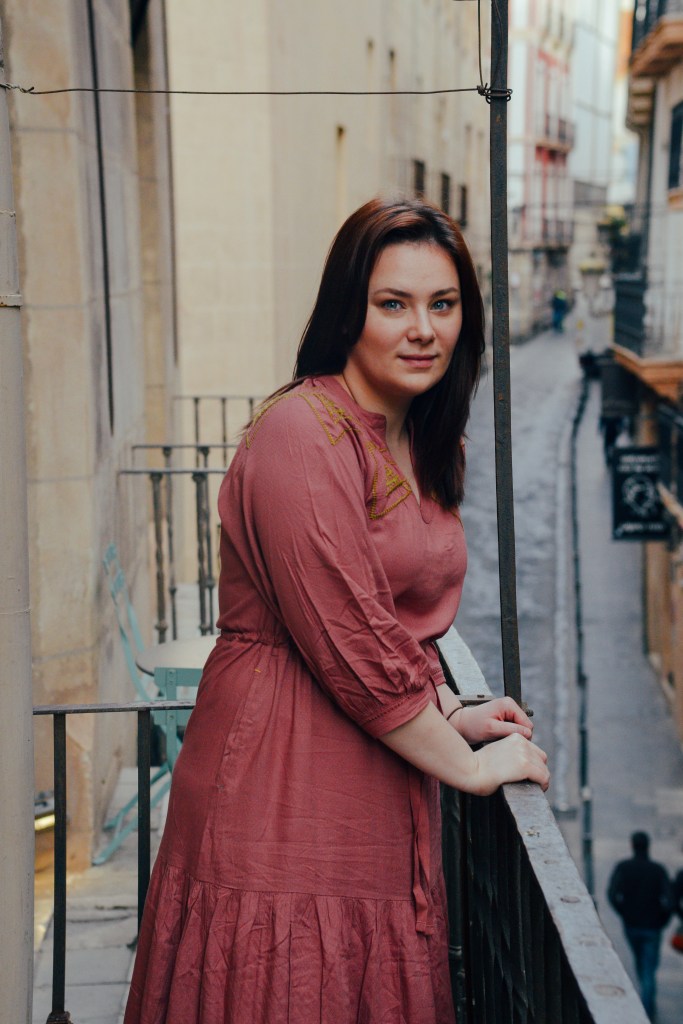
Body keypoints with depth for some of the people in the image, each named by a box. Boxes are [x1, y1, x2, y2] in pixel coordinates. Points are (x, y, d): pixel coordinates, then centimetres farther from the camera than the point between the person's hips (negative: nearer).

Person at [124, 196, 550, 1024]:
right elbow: (354, 649, -20)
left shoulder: (414, 442, 14)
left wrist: (453, 714, 10)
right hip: (286, 793, -9)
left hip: (376, 791, 9)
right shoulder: (303, 434, -17)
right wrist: (468, 765, -10)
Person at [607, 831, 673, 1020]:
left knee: (640, 960, 27)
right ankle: (647, 1012, -1)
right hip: (652, 927, -2)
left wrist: (624, 913, -5)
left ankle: (649, 997, 44)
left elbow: (613, 894, -23)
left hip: (630, 925, 2)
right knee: (649, 968, 6)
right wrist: (663, 921, -3)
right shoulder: (659, 870, -13)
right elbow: (668, 901, -22)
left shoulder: (622, 867, -11)